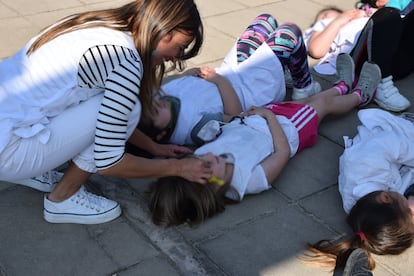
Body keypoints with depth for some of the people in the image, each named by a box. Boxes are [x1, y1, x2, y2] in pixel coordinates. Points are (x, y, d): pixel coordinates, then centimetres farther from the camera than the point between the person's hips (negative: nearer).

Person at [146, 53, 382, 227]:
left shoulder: (197, 160, -32)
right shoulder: (251, 181, -46)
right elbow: (283, 152, -28)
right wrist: (269, 115, -24)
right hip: (288, 128, -5)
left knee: (307, 100, 27)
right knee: (324, 102, 20)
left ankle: (343, 86, 61)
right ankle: (360, 95, 56)